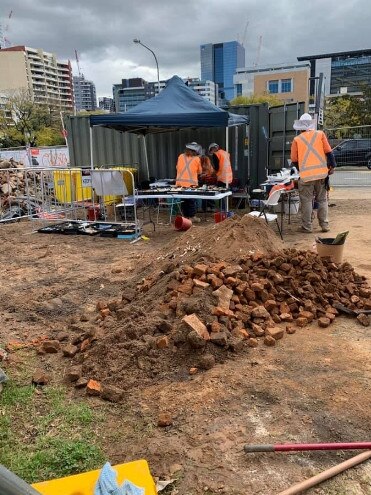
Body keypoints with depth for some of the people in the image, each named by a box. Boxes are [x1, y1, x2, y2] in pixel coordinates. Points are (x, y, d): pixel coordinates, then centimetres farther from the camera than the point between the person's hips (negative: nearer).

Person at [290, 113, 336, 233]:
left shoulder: (297, 139, 1)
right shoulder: (320, 134, 5)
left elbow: (294, 160, 5)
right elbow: (328, 152, 1)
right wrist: (332, 166, 10)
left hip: (306, 175, -2)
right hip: (322, 173, 2)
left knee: (306, 201, 4)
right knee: (322, 200, 12)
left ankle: (307, 227, 6)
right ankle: (325, 225, 13)